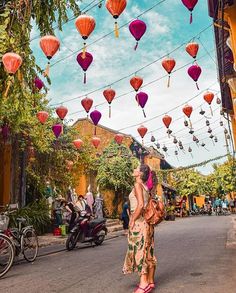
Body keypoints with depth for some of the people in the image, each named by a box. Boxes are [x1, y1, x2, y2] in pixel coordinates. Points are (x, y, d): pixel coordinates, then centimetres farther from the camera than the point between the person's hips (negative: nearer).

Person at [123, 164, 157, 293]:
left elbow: (140, 205, -20)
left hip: (139, 222, -8)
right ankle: (150, 281, 21)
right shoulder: (145, 187, 13)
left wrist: (133, 220, -15)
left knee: (139, 251, -3)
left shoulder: (138, 185, -11)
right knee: (149, 253, 11)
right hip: (147, 222, 8)